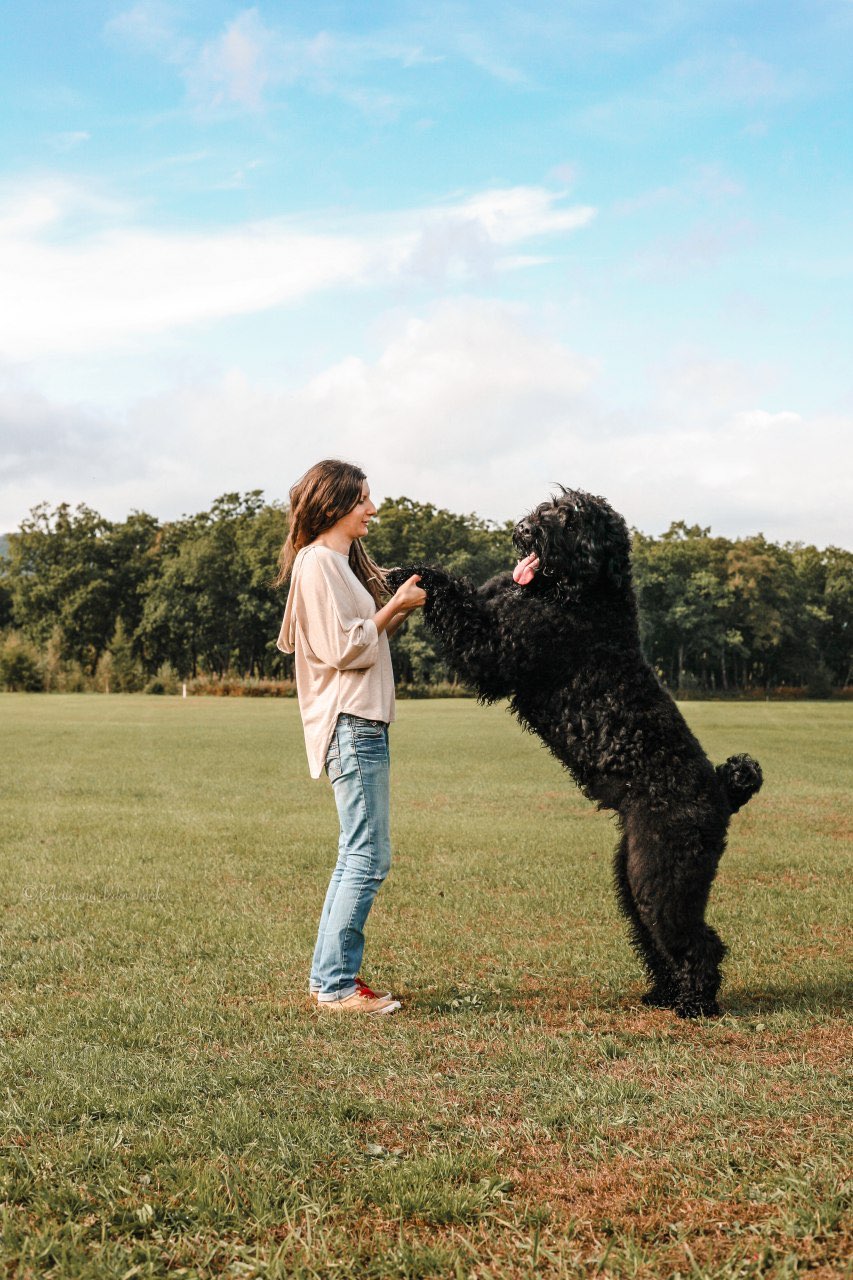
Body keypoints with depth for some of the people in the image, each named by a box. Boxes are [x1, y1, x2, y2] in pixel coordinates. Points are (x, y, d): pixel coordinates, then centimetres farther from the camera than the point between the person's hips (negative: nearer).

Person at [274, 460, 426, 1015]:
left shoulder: (343, 561, 20)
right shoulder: (317, 562, -10)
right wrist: (396, 606, -9)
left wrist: (401, 608, 9)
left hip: (362, 724, 11)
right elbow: (345, 649, -16)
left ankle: (329, 976, 18)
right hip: (351, 724, -11)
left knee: (357, 856, 13)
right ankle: (337, 986, -6)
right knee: (369, 856, -10)